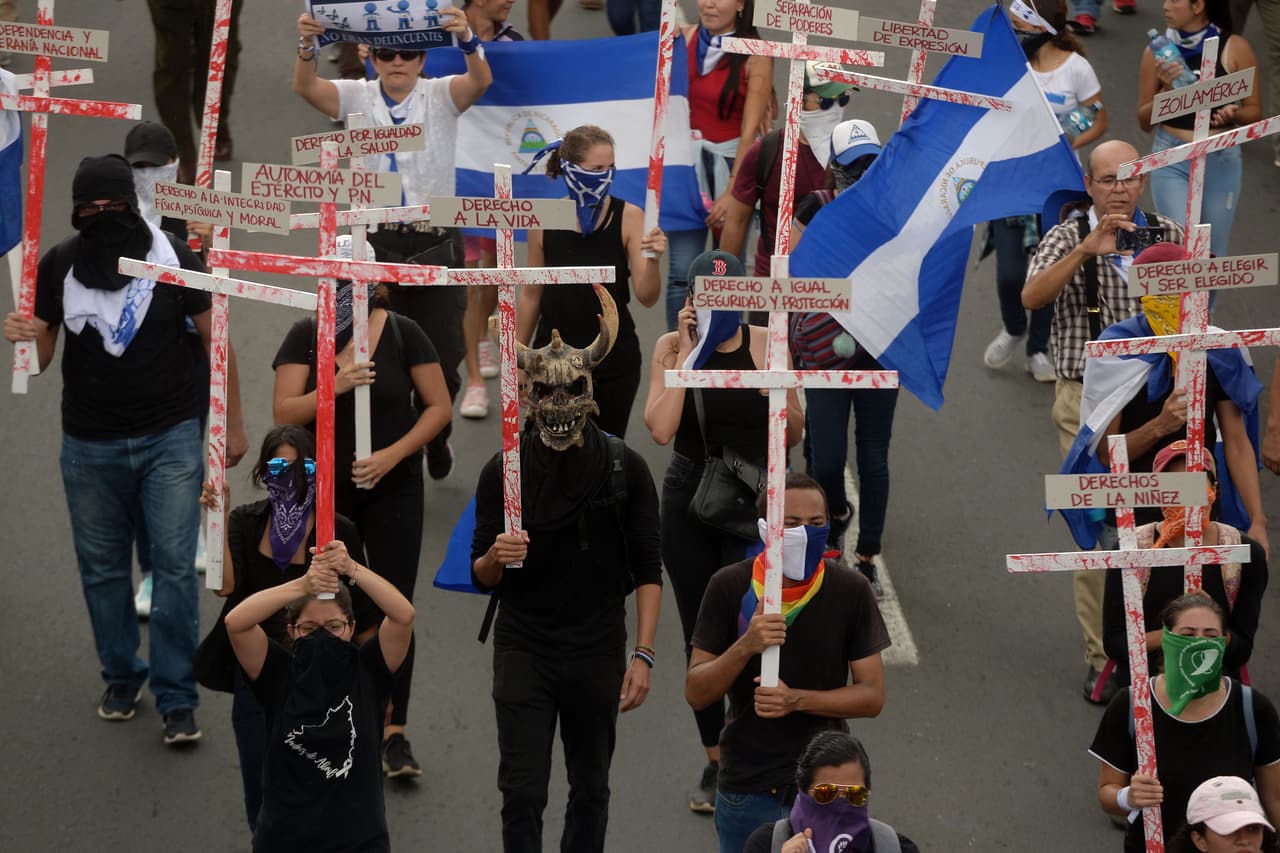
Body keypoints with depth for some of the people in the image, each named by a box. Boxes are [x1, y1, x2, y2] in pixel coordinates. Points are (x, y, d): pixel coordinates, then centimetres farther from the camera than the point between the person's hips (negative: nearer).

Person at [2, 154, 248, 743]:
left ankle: (177, 698, 3)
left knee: (175, 567, -5)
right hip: (90, 445, 2)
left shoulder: (173, 258, -8)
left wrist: (234, 425, 2)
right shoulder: (58, 267, -3)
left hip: (171, 438, -2)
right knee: (102, 568, 12)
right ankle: (122, 677, 30)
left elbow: (214, 340, 0)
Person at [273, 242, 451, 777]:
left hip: (392, 489, -1)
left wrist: (393, 454, -15)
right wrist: (335, 387, -27)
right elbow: (284, 413, -11)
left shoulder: (402, 334, -6)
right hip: (323, 488, 1)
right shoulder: (305, 336, -4)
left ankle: (395, 734, -2)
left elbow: (439, 406, -4)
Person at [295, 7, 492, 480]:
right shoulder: (358, 98, 0)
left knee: (441, 362, 5)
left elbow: (481, 80, -23)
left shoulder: (440, 96, -2)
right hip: (377, 243, 0)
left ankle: (435, 436, 36)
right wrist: (306, 45, -38)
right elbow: (306, 87, -17)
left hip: (436, 245, 0)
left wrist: (467, 40, -44)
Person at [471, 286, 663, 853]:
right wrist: (495, 558, -20)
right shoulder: (503, 471, 0)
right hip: (523, 651, 0)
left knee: (590, 792, 11)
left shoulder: (626, 469, -1)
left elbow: (648, 572, 0)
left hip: (597, 653, 1)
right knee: (523, 792, -6)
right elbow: (482, 576, 4)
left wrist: (643, 655, -8)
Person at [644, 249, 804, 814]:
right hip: (689, 502, 2)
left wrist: (775, 386, -10)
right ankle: (715, 763, 24)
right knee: (700, 638, 10)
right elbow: (660, 428, -19)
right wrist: (688, 352, -18)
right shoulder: (672, 347, -3)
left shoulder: (765, 345, -4)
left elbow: (794, 435, 5)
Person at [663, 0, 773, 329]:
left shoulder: (755, 56, -9)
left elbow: (750, 130, -12)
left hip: (732, 163, -2)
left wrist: (731, 192, -17)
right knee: (682, 271, -4)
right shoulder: (682, 39, 0)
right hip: (687, 160, 2)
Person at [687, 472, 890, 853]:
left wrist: (797, 700, -21)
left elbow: (872, 696, -5)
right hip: (747, 789, 0)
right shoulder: (730, 587, -8)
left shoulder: (850, 590, -8)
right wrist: (746, 646, -26)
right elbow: (695, 693, -8)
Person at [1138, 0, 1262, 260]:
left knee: (1214, 255, 8)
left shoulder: (1235, 49, -4)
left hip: (1221, 160, 0)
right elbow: (1145, 121, 3)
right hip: (1171, 160, 0)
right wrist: (1167, 88, -14)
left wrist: (1233, 113, -19)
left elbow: (1255, 112, 3)